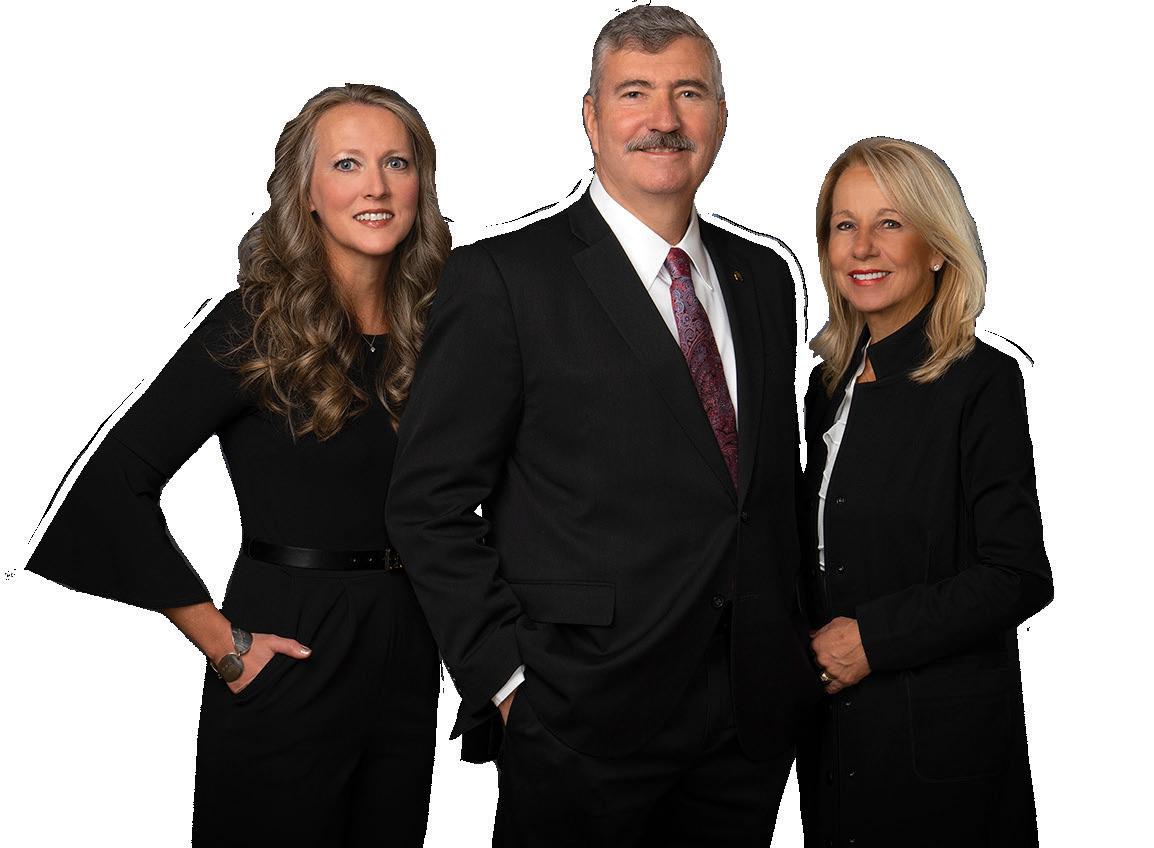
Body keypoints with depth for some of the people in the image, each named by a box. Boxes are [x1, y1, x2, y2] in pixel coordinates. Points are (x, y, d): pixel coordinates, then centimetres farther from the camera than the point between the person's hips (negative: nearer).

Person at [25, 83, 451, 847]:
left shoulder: (430, 325, 5)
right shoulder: (258, 325, -12)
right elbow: (115, 483, -16)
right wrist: (222, 641, -14)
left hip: (407, 665, 6)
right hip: (291, 663, -5)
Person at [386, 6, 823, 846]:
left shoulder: (764, 276, 11)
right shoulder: (500, 279, -8)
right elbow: (430, 504, -9)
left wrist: (795, 649, 11)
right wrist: (506, 680, -12)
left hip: (752, 717, 5)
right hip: (581, 718, -5)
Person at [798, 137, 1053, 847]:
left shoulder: (981, 381, -13)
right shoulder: (831, 382, 9)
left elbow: (1019, 578, -16)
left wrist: (871, 638, -16)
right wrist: (810, 653, 1)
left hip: (941, 743, -6)